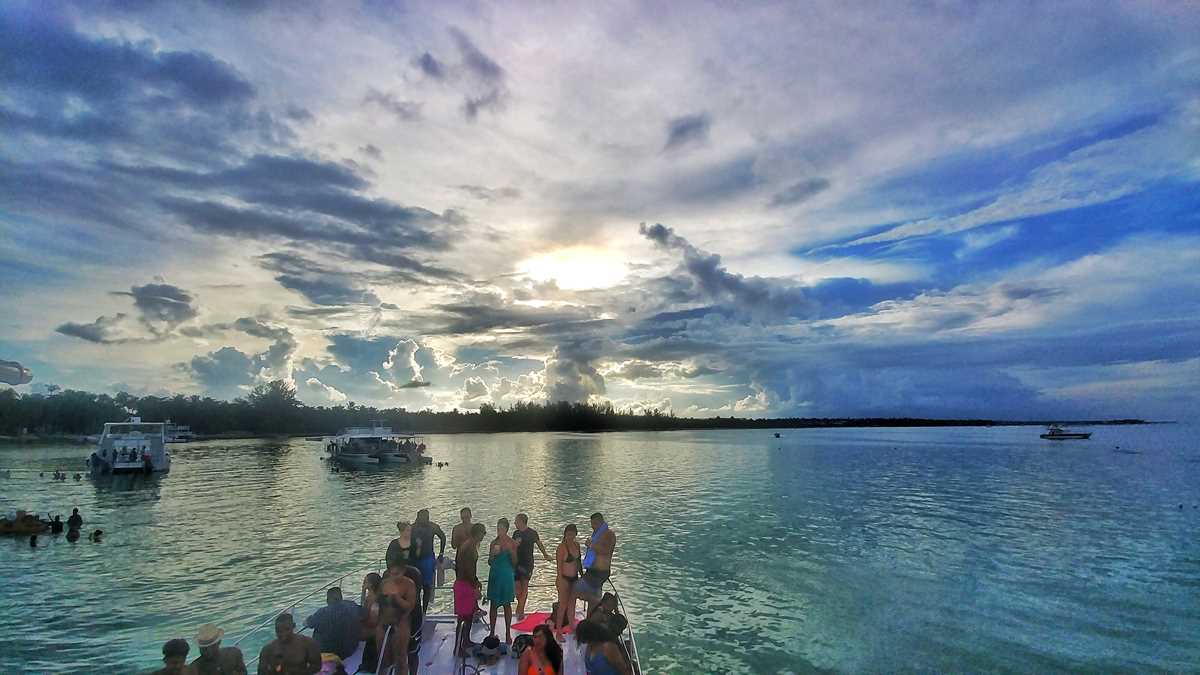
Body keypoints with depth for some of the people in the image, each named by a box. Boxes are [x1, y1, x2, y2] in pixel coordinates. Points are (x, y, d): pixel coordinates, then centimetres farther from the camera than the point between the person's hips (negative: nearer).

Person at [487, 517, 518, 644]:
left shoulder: (512, 543, -6)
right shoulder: (494, 543, 2)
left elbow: (515, 563, -6)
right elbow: (490, 562, 7)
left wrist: (511, 551, -21)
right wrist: (493, 554, -13)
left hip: (507, 575, -3)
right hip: (494, 575, 3)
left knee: (507, 604, 5)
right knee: (493, 604, 7)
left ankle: (508, 633, 14)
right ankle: (492, 632, 18)